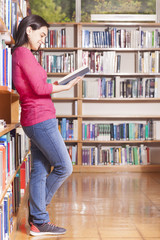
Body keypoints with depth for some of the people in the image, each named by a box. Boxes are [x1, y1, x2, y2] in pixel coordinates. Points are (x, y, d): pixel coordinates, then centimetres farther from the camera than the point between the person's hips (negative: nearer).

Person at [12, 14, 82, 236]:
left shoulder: (19, 54, 18)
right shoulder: (24, 53, -11)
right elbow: (39, 88, -17)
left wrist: (58, 86, 10)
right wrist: (66, 87, -8)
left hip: (35, 121, 10)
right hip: (41, 119, -10)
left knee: (40, 171, 10)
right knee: (64, 167, -2)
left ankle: (39, 221, 16)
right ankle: (38, 217, 10)